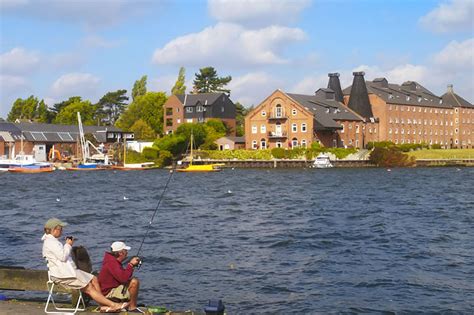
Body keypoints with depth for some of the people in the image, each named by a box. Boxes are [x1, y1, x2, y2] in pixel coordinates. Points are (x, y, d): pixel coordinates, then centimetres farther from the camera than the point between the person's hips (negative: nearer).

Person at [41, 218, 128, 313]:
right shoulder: (50, 242, -12)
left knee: (94, 279, 2)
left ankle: (103, 305, -4)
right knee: (89, 288, -13)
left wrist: (69, 245, 13)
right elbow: (62, 257, -20)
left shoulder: (53, 241, 21)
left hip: (69, 270, 11)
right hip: (61, 274, -11)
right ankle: (113, 305, -13)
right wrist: (68, 245, -6)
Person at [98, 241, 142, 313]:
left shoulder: (115, 261, 11)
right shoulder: (111, 263, -22)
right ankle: (132, 307, -11)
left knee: (133, 280, 22)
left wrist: (132, 264, 7)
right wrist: (131, 264, -21)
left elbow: (124, 275, 18)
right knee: (134, 282, -21)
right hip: (108, 294, -11)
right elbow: (123, 278, -31)